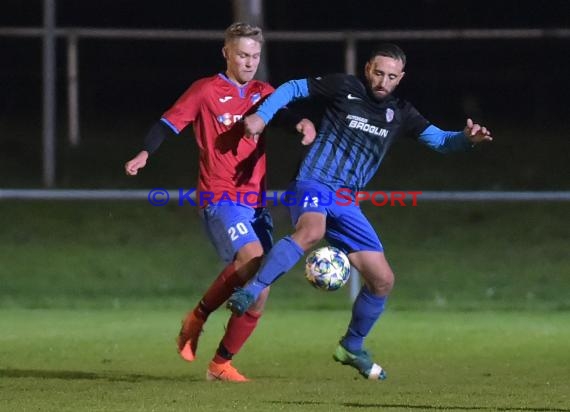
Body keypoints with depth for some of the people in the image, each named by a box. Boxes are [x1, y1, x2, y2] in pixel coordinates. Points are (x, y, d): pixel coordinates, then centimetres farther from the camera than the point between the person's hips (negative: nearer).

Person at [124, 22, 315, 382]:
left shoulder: (264, 94, 15)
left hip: (256, 202, 6)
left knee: (258, 295, -1)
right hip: (220, 198, -6)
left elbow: (289, 116, 8)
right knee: (252, 258, -30)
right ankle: (198, 318, -10)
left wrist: (305, 125, -16)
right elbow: (170, 123, -4)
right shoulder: (206, 91, 0)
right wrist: (145, 155, -20)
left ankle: (221, 364, 10)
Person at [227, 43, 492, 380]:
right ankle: (249, 293, -40)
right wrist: (262, 116, -7)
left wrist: (467, 139, -13)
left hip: (345, 202, 6)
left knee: (383, 280, 4)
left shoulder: (400, 114, 11)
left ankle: (352, 348, 26)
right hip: (313, 185, -6)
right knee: (311, 232, -41)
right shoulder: (344, 88, -1)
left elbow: (439, 140, 8)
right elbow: (293, 89, 7)